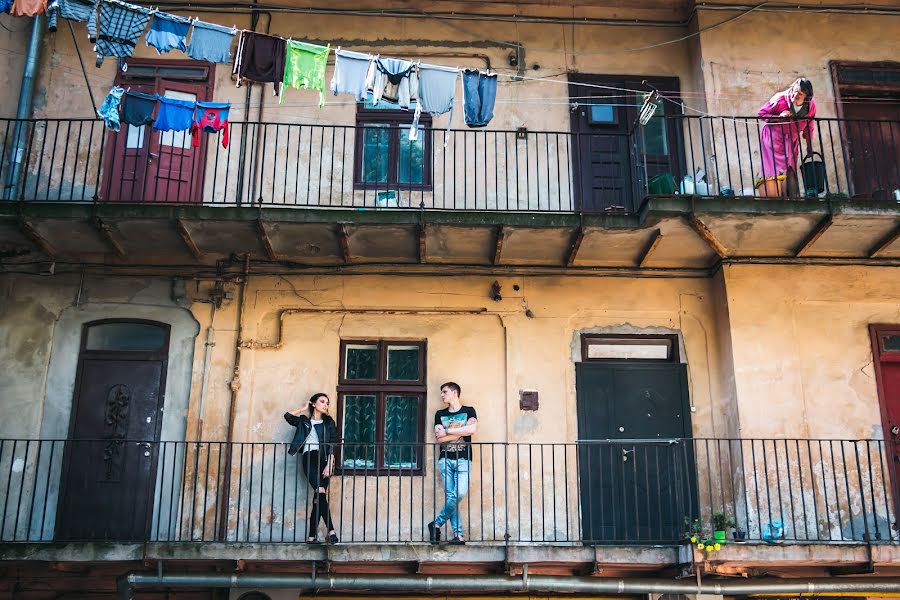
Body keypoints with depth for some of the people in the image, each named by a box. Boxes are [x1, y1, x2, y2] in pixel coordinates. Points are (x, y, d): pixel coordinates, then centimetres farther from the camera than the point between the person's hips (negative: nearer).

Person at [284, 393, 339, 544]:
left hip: (324, 459, 1)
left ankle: (312, 536, -6)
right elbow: (288, 416, 14)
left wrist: (329, 464, -7)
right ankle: (331, 530, -27)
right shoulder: (304, 421, 18)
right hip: (309, 457, -1)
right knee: (320, 492, -21)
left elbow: (332, 446, 5)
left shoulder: (329, 422, 14)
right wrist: (305, 409, 18)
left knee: (318, 497, -7)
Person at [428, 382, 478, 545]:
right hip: (445, 459, 2)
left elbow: (472, 430, -11)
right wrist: (462, 430, -4)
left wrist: (447, 431, -6)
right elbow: (439, 438, 2)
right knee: (451, 496, -6)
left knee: (460, 494, -17)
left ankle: (437, 524, -2)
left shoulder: (469, 411, 9)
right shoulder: (440, 414, 15)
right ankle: (458, 535, -6)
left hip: (463, 459, -2)